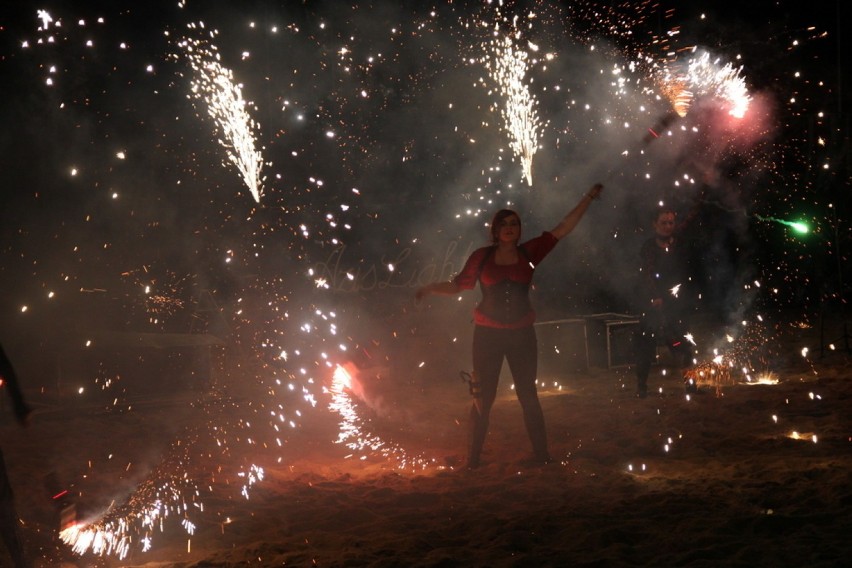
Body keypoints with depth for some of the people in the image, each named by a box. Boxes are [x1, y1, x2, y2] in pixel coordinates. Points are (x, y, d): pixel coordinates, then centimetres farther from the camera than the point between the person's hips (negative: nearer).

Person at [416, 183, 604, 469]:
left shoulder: (529, 252, 1)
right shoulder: (482, 256, -2)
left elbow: (564, 227, 3)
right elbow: (458, 285, 2)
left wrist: (588, 198, 1)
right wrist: (431, 288, -15)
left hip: (522, 334, 1)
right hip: (488, 334, -1)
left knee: (528, 395, 8)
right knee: (483, 397, 2)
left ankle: (541, 454, 15)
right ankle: (473, 460, 7)